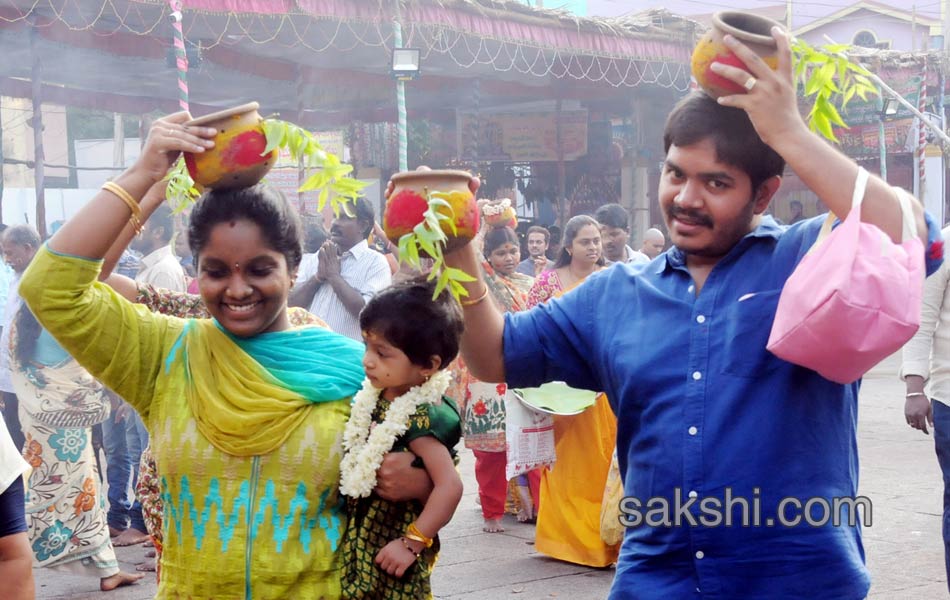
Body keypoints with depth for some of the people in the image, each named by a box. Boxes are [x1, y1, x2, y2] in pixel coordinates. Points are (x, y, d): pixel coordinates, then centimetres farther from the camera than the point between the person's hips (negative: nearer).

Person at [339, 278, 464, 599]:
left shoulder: (418, 418, -25)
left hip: (391, 547, -8)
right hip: (361, 540, 8)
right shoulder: (375, 396, -2)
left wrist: (412, 544, -25)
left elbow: (450, 485, -30)